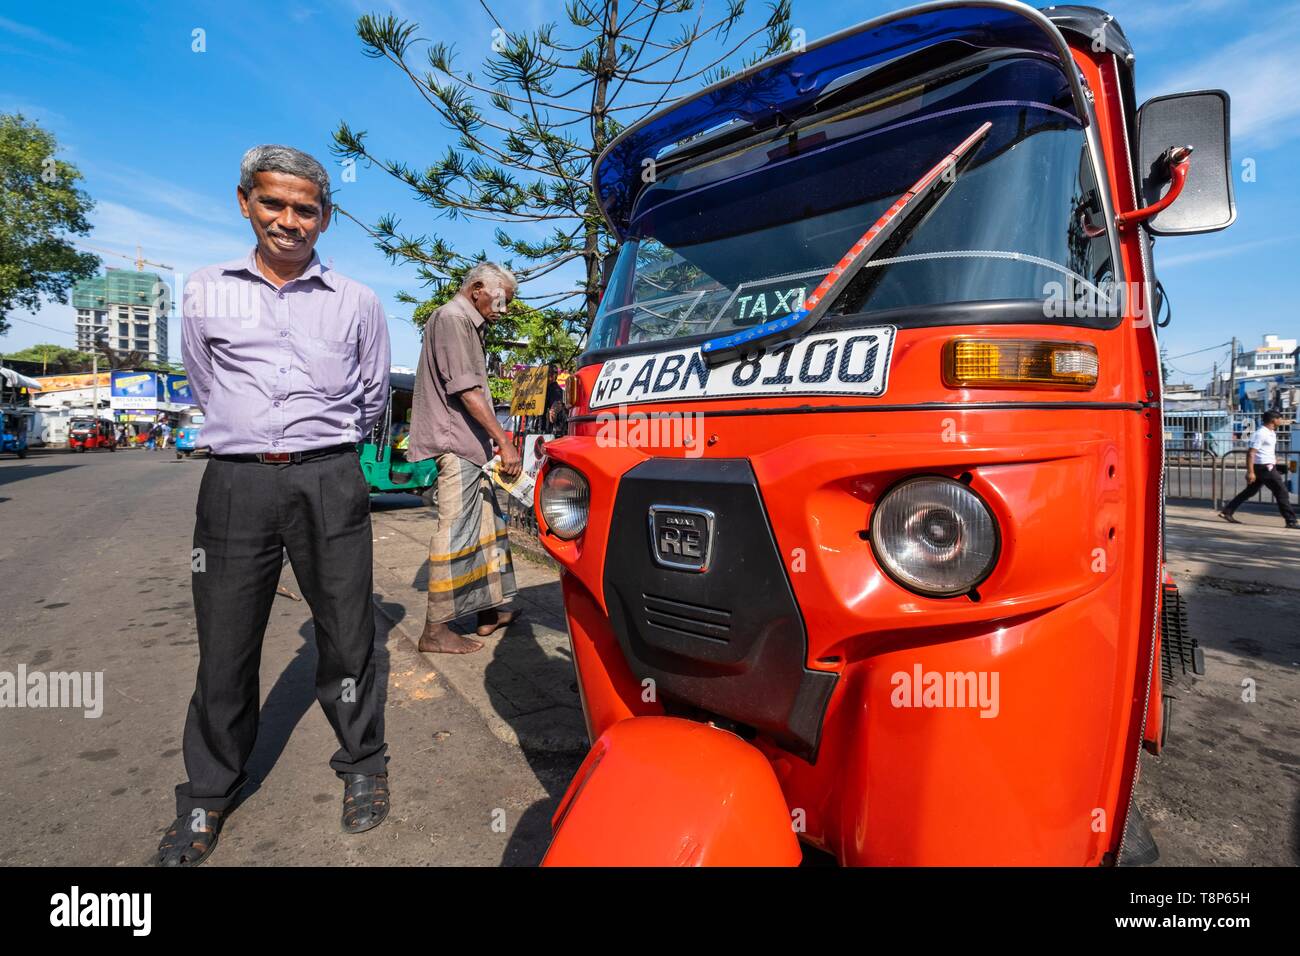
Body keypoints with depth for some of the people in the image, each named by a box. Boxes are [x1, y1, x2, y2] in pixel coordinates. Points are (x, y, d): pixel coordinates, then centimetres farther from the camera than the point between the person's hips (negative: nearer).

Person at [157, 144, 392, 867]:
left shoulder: (357, 302, 7)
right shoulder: (207, 291, 11)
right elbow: (205, 387, 20)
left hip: (330, 481, -1)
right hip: (236, 482, 1)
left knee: (346, 634, 6)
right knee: (225, 643, 8)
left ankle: (363, 764, 25)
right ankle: (209, 793, 28)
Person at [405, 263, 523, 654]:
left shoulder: (470, 325, 22)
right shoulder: (451, 318, -9)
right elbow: (466, 390, -18)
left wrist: (493, 441, 17)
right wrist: (503, 441, -21)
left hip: (471, 445, 10)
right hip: (457, 445, -10)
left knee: (486, 527, 12)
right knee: (455, 532, -8)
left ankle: (489, 611, 20)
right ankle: (435, 630, 0)